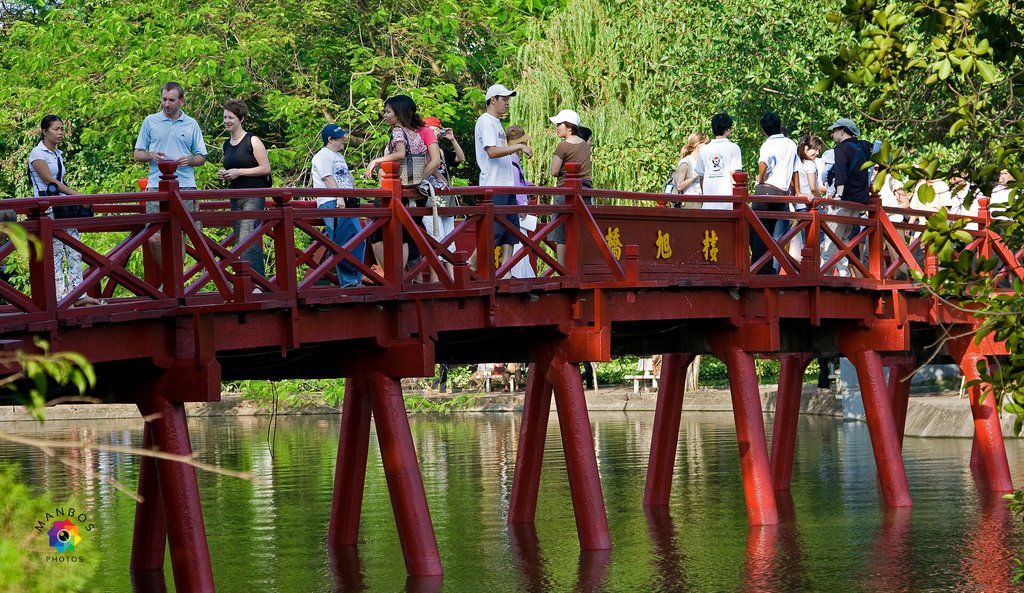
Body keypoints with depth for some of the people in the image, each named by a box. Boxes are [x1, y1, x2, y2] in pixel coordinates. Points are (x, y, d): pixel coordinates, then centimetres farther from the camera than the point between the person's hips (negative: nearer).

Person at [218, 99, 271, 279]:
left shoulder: (252, 141, -7)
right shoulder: (227, 145, 14)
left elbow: (266, 168, -11)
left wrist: (239, 172, -15)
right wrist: (225, 175, 6)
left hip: (254, 197, -8)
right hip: (235, 197, 8)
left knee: (247, 241, -20)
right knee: (241, 242, 6)